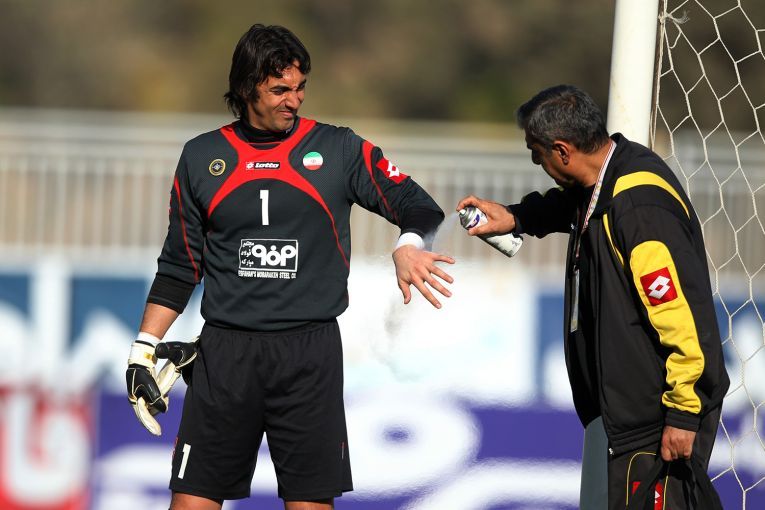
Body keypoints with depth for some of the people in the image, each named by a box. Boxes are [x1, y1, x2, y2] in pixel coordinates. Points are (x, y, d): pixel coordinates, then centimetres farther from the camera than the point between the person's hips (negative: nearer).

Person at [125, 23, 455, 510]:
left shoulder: (339, 149, 4)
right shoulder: (201, 158, 8)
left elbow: (416, 203, 2)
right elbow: (179, 265, 14)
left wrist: (410, 243, -21)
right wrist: (144, 350, 9)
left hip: (310, 354, -1)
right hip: (225, 354, 1)